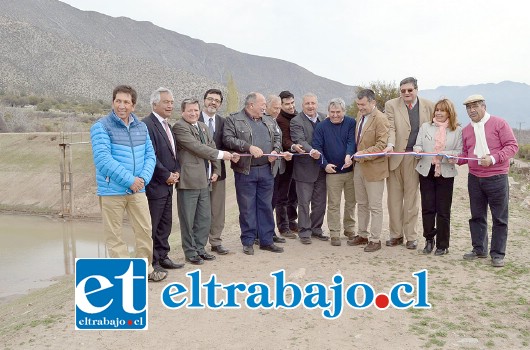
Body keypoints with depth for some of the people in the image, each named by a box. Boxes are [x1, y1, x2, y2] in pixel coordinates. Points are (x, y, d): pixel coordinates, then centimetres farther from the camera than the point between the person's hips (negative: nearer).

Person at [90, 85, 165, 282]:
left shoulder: (141, 127, 10)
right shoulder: (101, 127, -7)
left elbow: (150, 155, 8)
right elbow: (103, 160, -16)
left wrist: (143, 178, -9)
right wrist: (129, 180, -19)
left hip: (137, 189, 5)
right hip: (112, 191, -4)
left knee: (145, 230, 8)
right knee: (114, 235, 4)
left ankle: (146, 269, 24)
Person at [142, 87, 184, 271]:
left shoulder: (167, 125, 16)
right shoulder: (147, 124, -14)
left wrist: (176, 172, 4)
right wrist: (167, 175, -13)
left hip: (167, 184, 9)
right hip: (155, 185, -9)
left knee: (165, 224, 15)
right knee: (151, 226, 0)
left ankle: (162, 256, 27)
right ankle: (151, 262, 10)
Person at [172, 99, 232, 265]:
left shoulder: (203, 126, 16)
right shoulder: (179, 127, -10)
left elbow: (212, 147, 18)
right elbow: (197, 147, -18)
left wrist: (216, 170, 7)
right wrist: (221, 154, -13)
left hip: (204, 180, 8)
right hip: (188, 180, -8)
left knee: (205, 218, 13)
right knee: (188, 220, 3)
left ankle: (199, 248, 27)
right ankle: (190, 252, 16)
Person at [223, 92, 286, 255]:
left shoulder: (268, 121, 16)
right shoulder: (233, 119, -2)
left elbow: (277, 138, 19)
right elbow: (228, 139, -12)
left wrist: (275, 151, -2)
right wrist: (249, 147, -20)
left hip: (266, 170, 5)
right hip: (245, 171, -5)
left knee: (266, 206, 10)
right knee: (247, 208, 2)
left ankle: (266, 240, 20)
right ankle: (248, 242, 14)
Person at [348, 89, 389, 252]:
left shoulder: (380, 119, -15)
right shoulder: (360, 115, 11)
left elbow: (382, 145, -19)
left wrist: (365, 153, -24)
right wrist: (356, 154, 11)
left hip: (373, 167, -8)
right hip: (359, 165, 8)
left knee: (375, 206, 2)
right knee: (361, 204, 17)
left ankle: (375, 239, 12)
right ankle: (362, 235, 29)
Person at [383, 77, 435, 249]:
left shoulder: (429, 106, 5)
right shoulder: (391, 105, 1)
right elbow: (390, 128, -10)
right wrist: (390, 145, -28)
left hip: (414, 157, 0)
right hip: (394, 156, 0)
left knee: (411, 198, 6)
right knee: (394, 197, 7)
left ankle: (411, 236, 16)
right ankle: (396, 234, 18)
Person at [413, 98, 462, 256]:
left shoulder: (457, 130, 3)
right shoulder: (425, 126, 10)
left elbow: (460, 152, -2)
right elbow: (418, 145, 8)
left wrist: (445, 155, -18)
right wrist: (418, 150, -15)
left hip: (445, 173, -2)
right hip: (426, 171, 2)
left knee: (443, 211, 4)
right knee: (427, 208, 4)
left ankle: (443, 245, 15)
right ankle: (429, 240, 20)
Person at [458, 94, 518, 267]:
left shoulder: (499, 123, -4)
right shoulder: (466, 130, 10)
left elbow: (512, 146, -8)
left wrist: (493, 159, -20)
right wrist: (457, 159, -5)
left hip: (497, 177, -4)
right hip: (474, 178, 5)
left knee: (499, 218, 3)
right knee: (477, 216, 12)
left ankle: (498, 254, 13)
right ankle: (479, 249, 25)